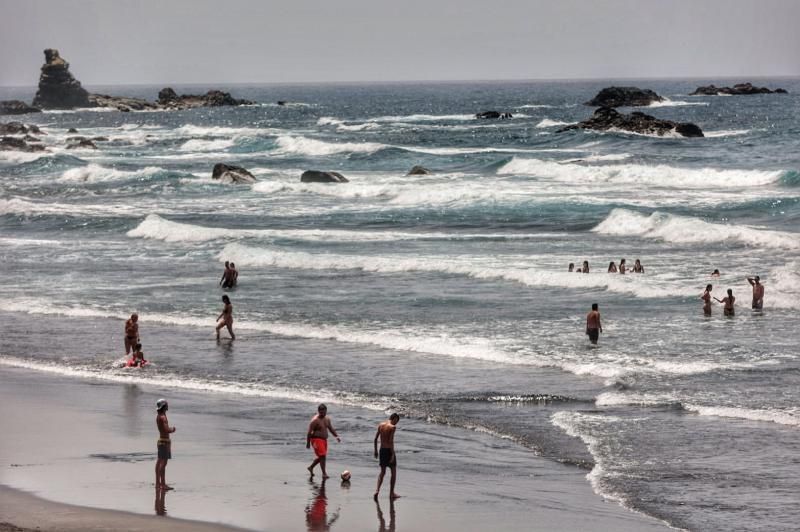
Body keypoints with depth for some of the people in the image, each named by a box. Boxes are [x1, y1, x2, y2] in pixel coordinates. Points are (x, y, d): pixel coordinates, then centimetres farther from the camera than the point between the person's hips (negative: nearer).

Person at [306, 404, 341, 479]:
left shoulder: (327, 419, 9)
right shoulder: (315, 420, -15)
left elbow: (331, 428, 18)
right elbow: (309, 432, -14)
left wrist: (336, 436, 4)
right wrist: (308, 443, -14)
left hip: (324, 439, 8)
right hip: (316, 439, -8)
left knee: (322, 457, 15)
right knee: (322, 456, -15)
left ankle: (311, 467, 35)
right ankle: (324, 473, -12)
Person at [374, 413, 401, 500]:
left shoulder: (381, 425, 7)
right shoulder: (392, 427, -13)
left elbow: (375, 439, 8)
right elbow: (391, 441, -19)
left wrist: (376, 451, 16)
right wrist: (392, 454, -18)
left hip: (382, 450, 6)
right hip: (389, 450, -6)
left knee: (382, 472, 15)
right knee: (394, 472, 10)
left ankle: (377, 490, -3)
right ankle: (391, 493, 13)